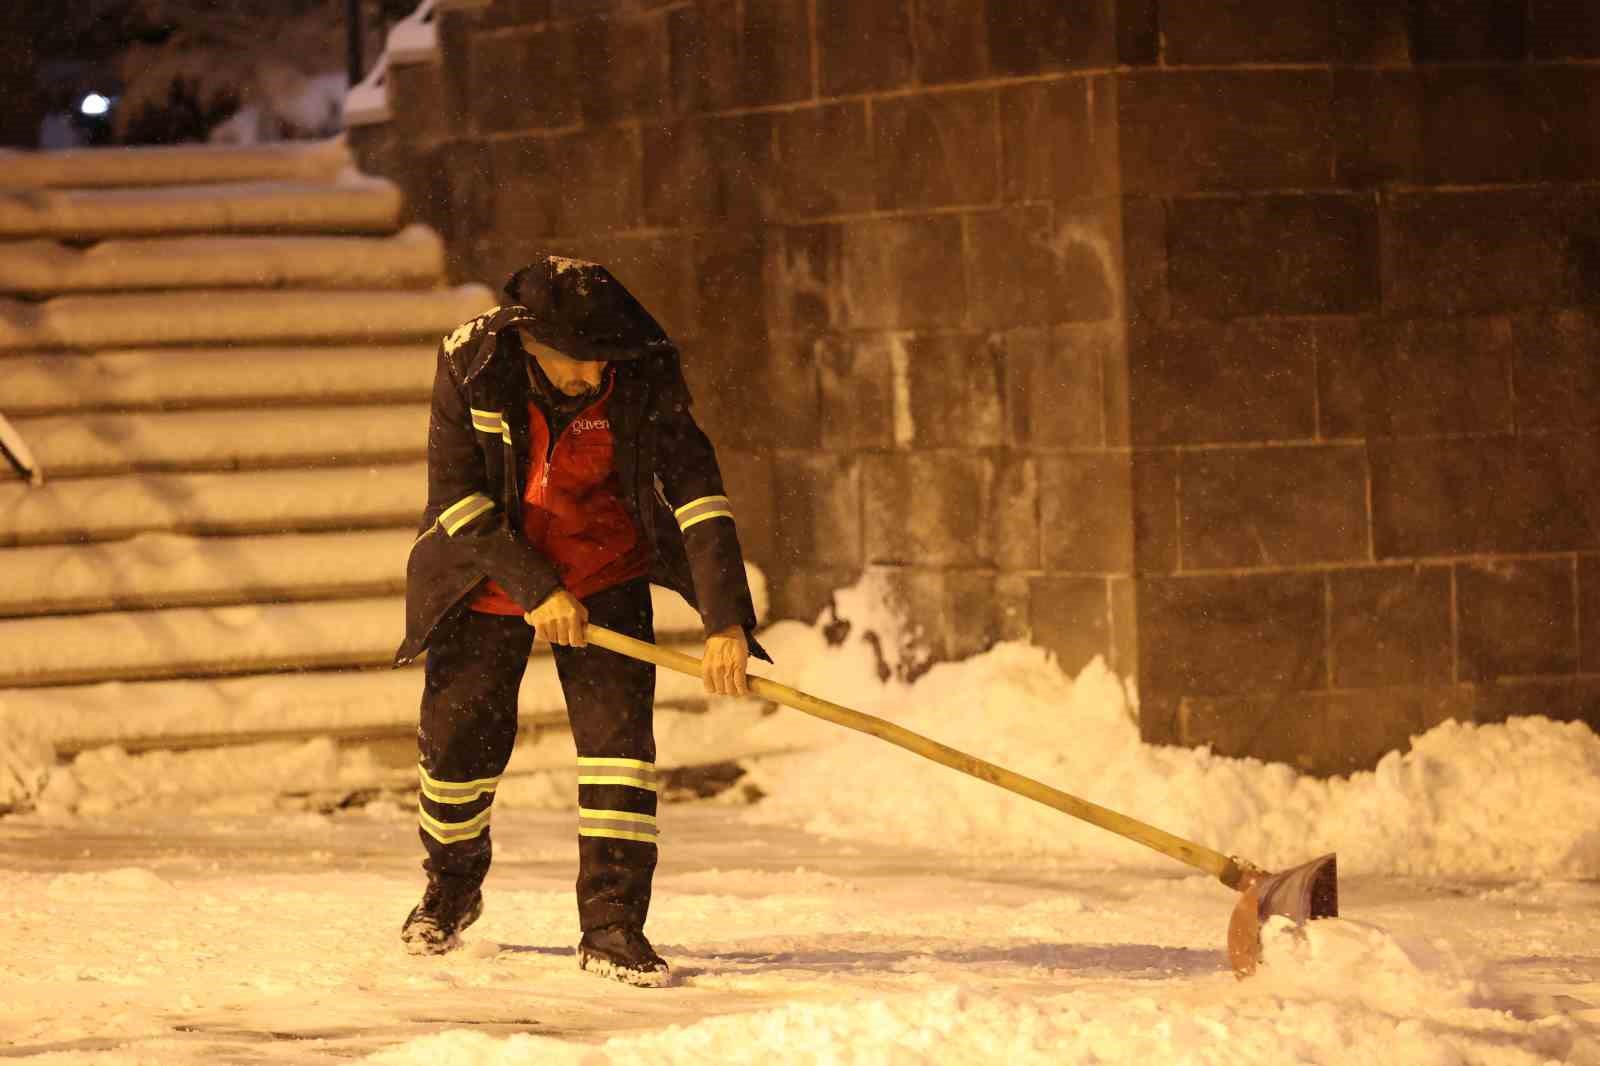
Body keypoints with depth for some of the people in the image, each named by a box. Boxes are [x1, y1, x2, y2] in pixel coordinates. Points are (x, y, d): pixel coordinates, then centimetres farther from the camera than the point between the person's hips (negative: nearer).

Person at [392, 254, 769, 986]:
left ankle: (611, 926, -10)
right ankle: (451, 890, 34)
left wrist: (726, 622, -34)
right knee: (458, 740, 5)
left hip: (603, 570, 0)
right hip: (488, 570, 0)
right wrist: (535, 589, -24)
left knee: (617, 729, -14)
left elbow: (696, 492, -26)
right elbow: (457, 497, -18)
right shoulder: (470, 364, -23)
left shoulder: (644, 377, -22)